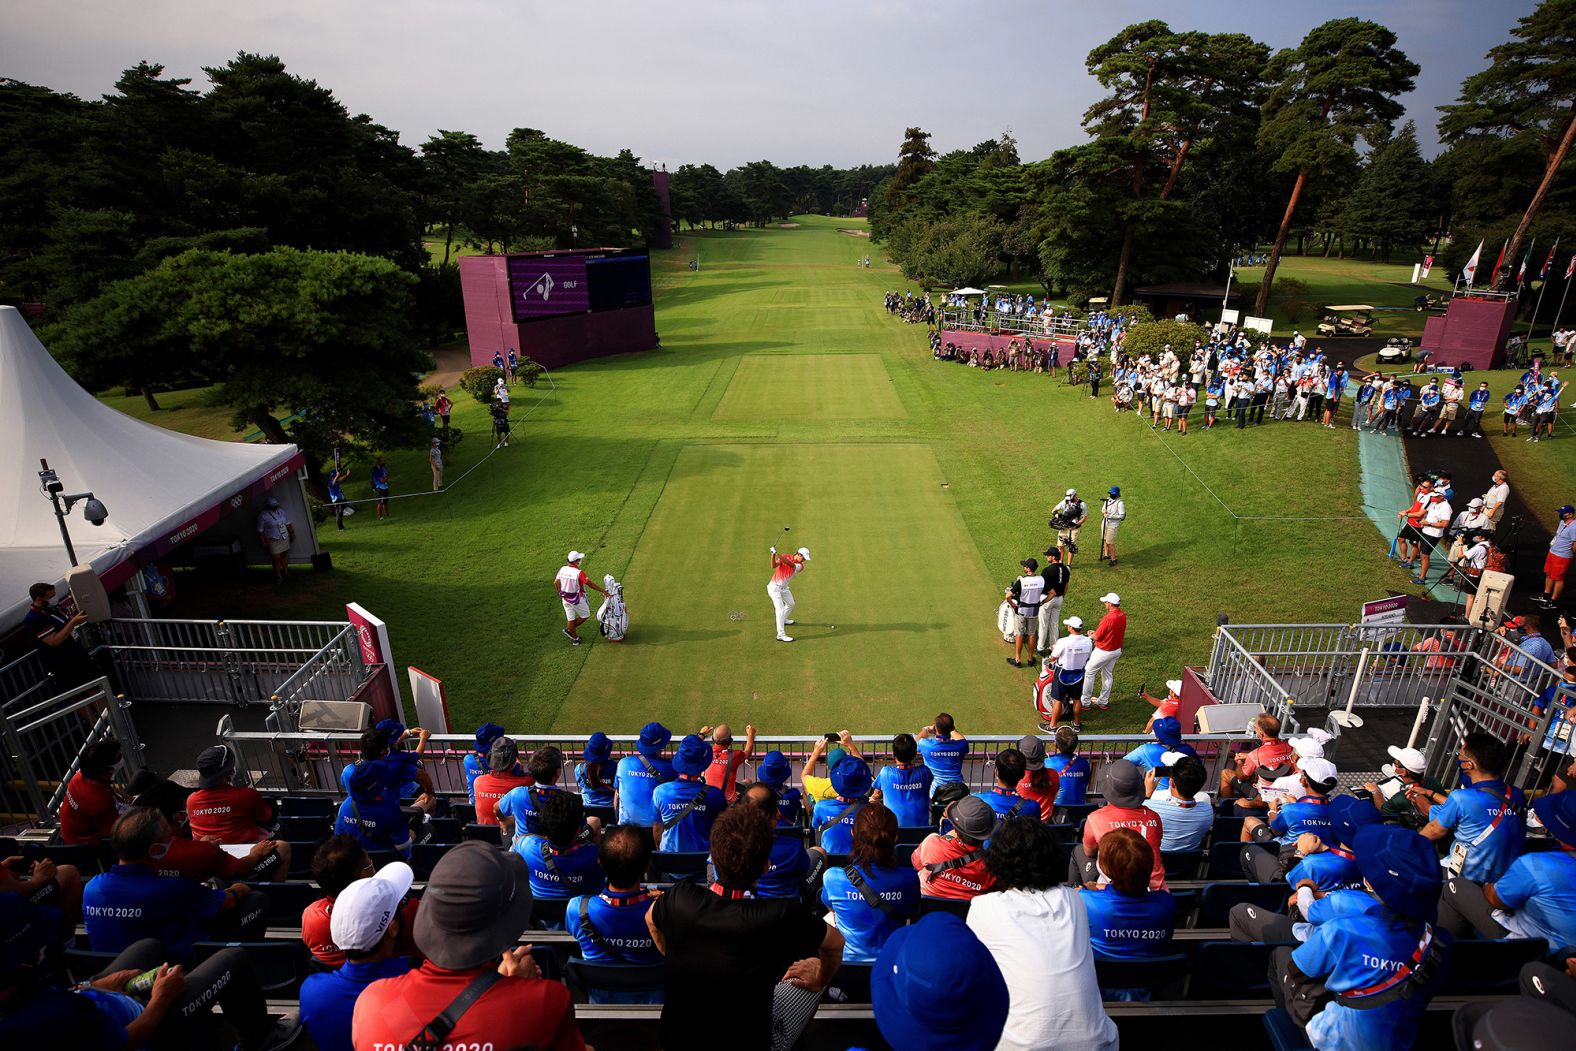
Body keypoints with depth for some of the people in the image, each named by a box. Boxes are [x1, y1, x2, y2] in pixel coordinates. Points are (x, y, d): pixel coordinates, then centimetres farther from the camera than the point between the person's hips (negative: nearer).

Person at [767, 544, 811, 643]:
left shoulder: (800, 566, -6)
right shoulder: (786, 557, -13)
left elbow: (790, 564, -27)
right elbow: (773, 566, -25)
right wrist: (773, 554, -43)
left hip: (785, 588, 6)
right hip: (774, 587, -6)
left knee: (791, 604, 26)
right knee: (780, 610, -14)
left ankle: (783, 620, 54)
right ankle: (781, 635, -15)